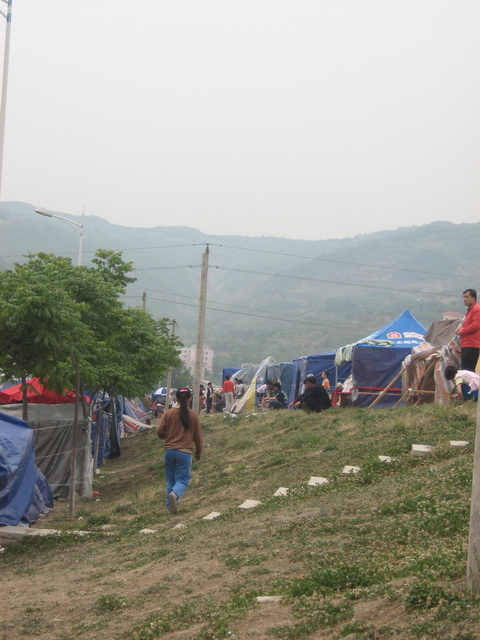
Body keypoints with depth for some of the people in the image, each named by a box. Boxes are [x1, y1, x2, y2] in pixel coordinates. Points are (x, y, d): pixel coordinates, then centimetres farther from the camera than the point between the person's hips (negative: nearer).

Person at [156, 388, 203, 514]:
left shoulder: (169, 413, -3)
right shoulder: (193, 416, -2)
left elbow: (160, 432, -3)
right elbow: (198, 437, 4)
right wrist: (198, 453, 18)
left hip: (169, 451, 2)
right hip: (185, 452, -1)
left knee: (170, 479, 16)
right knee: (182, 479, 4)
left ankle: (170, 506, 14)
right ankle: (175, 494, -27)